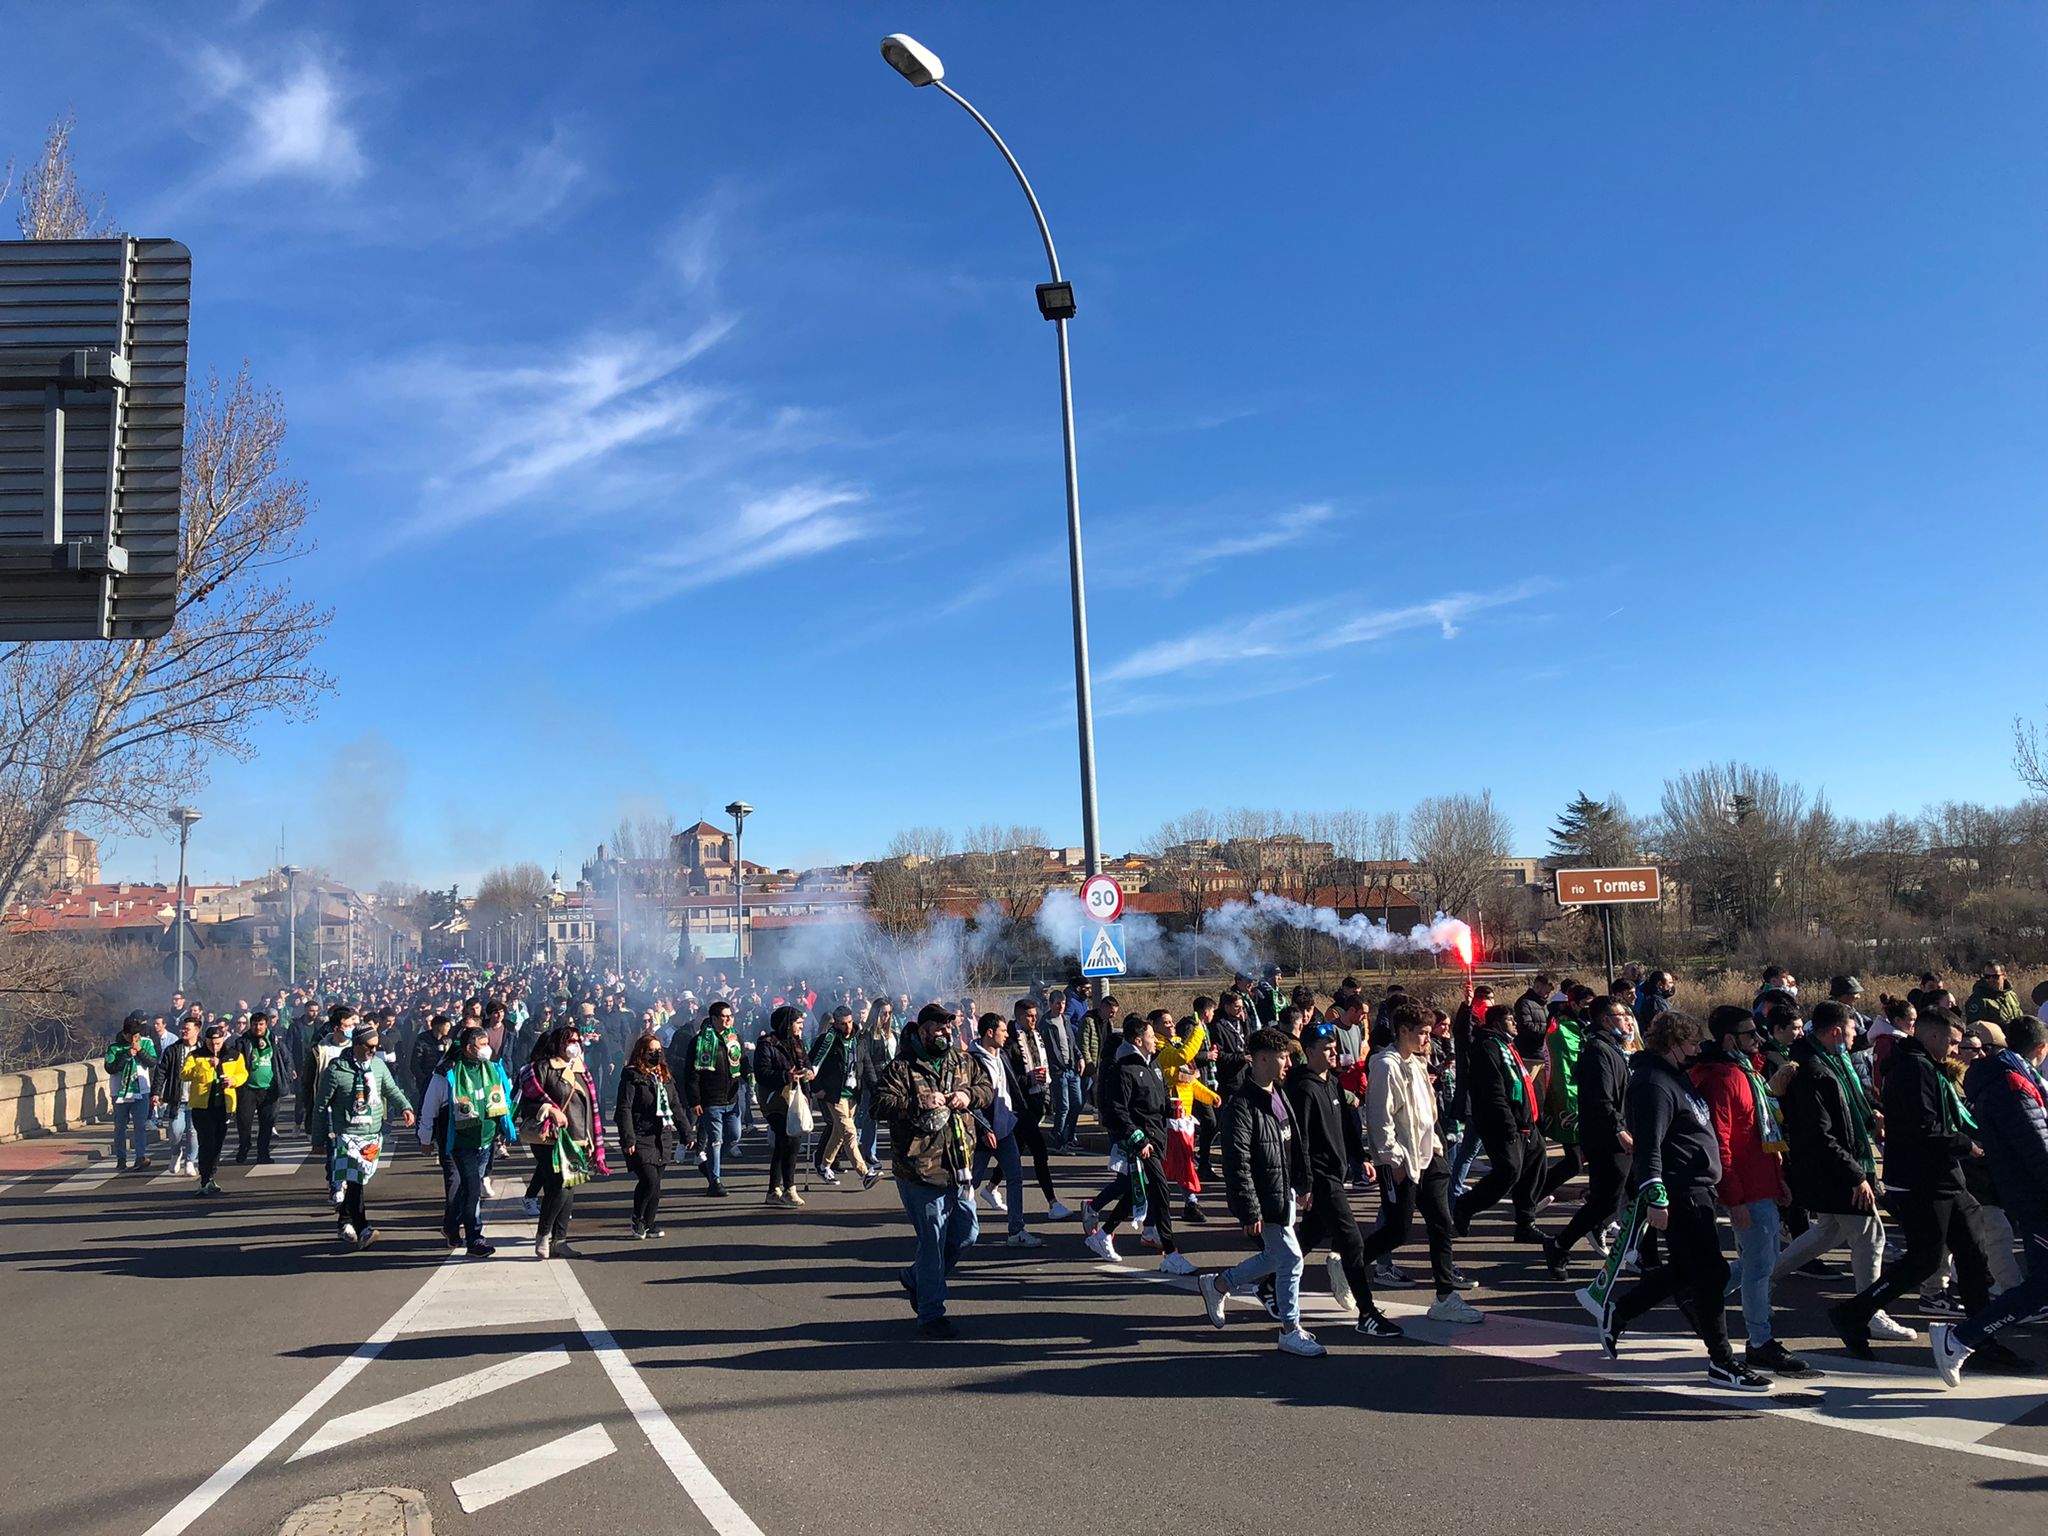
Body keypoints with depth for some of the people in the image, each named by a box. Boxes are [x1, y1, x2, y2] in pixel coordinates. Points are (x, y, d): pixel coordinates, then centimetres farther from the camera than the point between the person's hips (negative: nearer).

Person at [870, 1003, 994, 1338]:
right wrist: (920, 1103, -26)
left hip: (958, 1169, 7)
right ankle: (931, 1315, 14)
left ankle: (915, 1279, 36)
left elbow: (988, 1090, 14)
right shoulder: (901, 1068, -7)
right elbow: (881, 1103, -16)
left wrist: (969, 1095, -7)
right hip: (920, 1171, -7)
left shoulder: (964, 1062, 12)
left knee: (967, 1234, 15)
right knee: (932, 1241, 0)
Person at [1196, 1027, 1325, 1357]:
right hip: (1264, 1200, -9)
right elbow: (1237, 1166, -22)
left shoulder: (1278, 1095, 8)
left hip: (1285, 1193, 9)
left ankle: (1217, 1284, 36)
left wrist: (1303, 1185, 19)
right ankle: (1291, 1332, 14)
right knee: (1291, 1259, -3)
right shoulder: (1241, 1105, -22)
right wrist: (1250, 1213, -21)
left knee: (1274, 1256, 18)